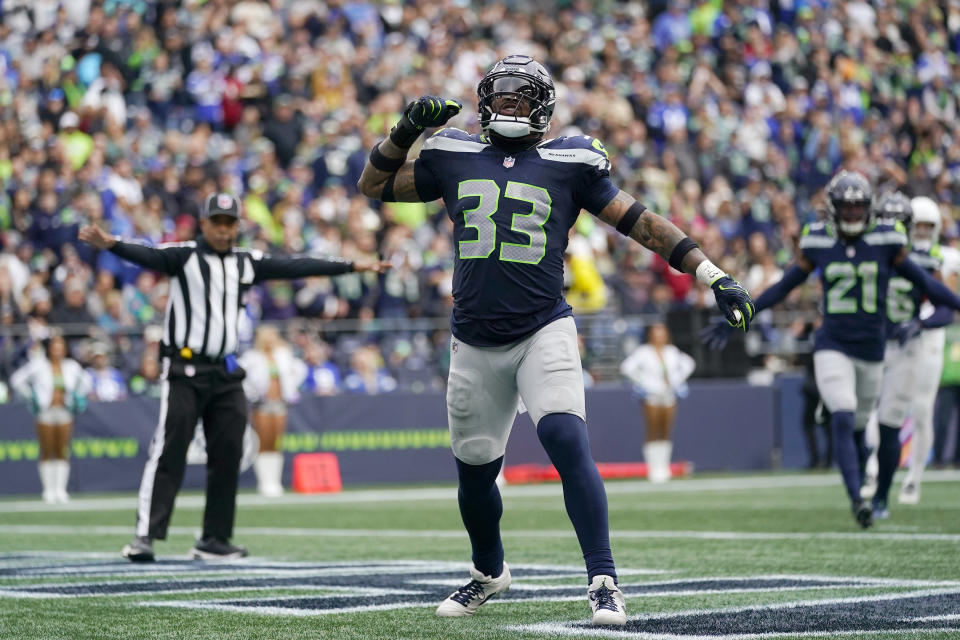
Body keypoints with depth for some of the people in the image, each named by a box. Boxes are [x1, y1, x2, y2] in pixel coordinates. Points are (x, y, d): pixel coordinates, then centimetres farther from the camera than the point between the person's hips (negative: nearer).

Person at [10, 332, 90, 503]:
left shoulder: (72, 366, 6)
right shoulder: (38, 365, -3)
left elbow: (83, 384, 24)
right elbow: (17, 380, 4)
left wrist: (77, 398, 10)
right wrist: (31, 397, 0)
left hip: (65, 412, 2)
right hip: (45, 413, -2)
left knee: (63, 453, 0)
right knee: (47, 453, -1)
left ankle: (61, 489, 5)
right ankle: (48, 490, 4)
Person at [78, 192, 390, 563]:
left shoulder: (247, 264, 12)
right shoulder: (183, 256, -4)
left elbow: (296, 268, 13)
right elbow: (148, 256, -22)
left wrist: (352, 266, 13)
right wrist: (110, 245, -42)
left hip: (226, 374, 6)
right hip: (184, 370, -6)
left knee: (228, 456, 6)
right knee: (168, 452, -10)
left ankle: (214, 540, 14)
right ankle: (146, 535, -11)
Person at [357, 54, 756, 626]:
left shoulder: (570, 163, 1)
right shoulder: (455, 157, 8)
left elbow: (640, 222, 2)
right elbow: (375, 185, 17)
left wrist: (713, 275, -2)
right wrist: (409, 128, 2)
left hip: (544, 332, -3)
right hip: (476, 344, 3)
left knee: (568, 443, -23)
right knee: (474, 471, 11)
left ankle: (604, 580, -20)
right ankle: (489, 572, 38)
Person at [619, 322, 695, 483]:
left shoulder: (672, 352, 11)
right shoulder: (644, 352, -3)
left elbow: (688, 364, 26)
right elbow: (627, 367, -9)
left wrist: (678, 380, 16)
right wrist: (640, 383, -8)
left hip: (669, 396, 4)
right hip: (652, 398, -4)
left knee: (666, 433, 3)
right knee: (653, 434, -7)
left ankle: (664, 468, 7)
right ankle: (653, 469, -7)